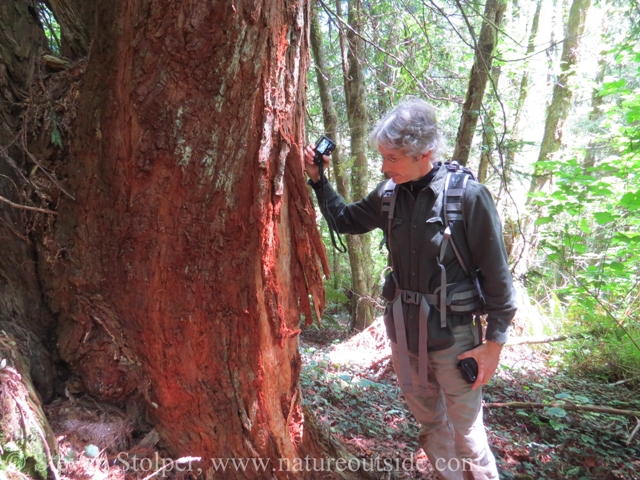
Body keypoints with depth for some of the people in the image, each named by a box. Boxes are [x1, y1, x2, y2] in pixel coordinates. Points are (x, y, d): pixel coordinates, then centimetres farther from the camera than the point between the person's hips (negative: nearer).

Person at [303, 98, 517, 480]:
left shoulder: (468, 195, -17)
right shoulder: (389, 193, -4)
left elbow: (496, 275, -11)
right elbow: (344, 219, 14)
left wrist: (495, 341, -9)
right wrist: (317, 178, 1)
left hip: (452, 334, -5)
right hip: (402, 330, 5)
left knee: (466, 432, 11)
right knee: (429, 422, 22)